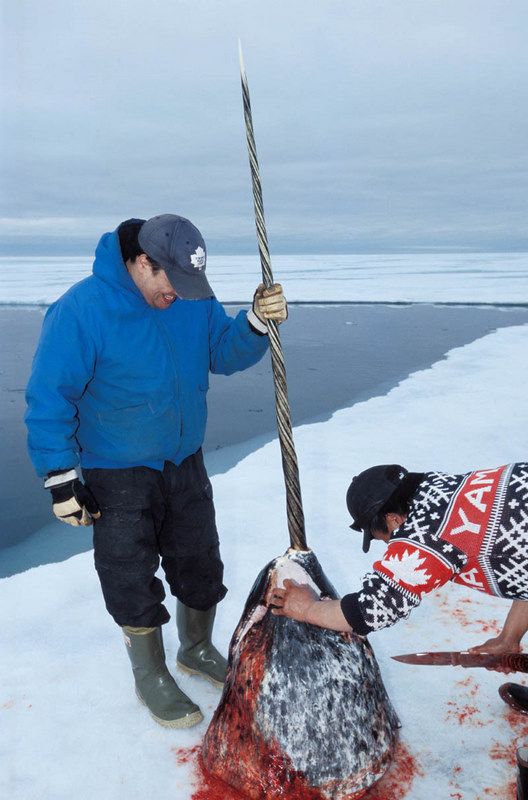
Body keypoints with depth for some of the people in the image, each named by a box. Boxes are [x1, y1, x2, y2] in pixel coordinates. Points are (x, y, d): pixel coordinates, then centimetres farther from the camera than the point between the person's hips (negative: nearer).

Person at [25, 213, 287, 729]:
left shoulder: (193, 298, -6)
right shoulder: (82, 310, -23)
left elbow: (224, 354, 2)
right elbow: (49, 399, -18)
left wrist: (258, 323, -18)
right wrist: (62, 482, -17)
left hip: (186, 464, 6)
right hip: (120, 478, -5)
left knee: (201, 569, 17)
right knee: (134, 585, 7)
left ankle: (197, 650, 44)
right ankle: (151, 677, 32)